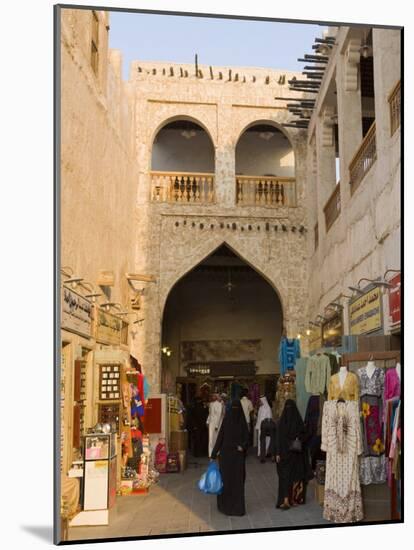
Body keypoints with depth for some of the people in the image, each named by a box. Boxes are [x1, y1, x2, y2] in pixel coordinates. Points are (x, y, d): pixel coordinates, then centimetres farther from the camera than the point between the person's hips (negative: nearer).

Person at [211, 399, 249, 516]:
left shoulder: (242, 422, 0)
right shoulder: (226, 420, -1)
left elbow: (246, 438, 2)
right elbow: (220, 437, 0)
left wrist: (242, 446, -20)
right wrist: (214, 454, -2)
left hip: (238, 455, 0)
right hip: (226, 454, 0)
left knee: (238, 480, 0)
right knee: (226, 479, 2)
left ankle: (238, 506, 9)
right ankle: (225, 505, 15)